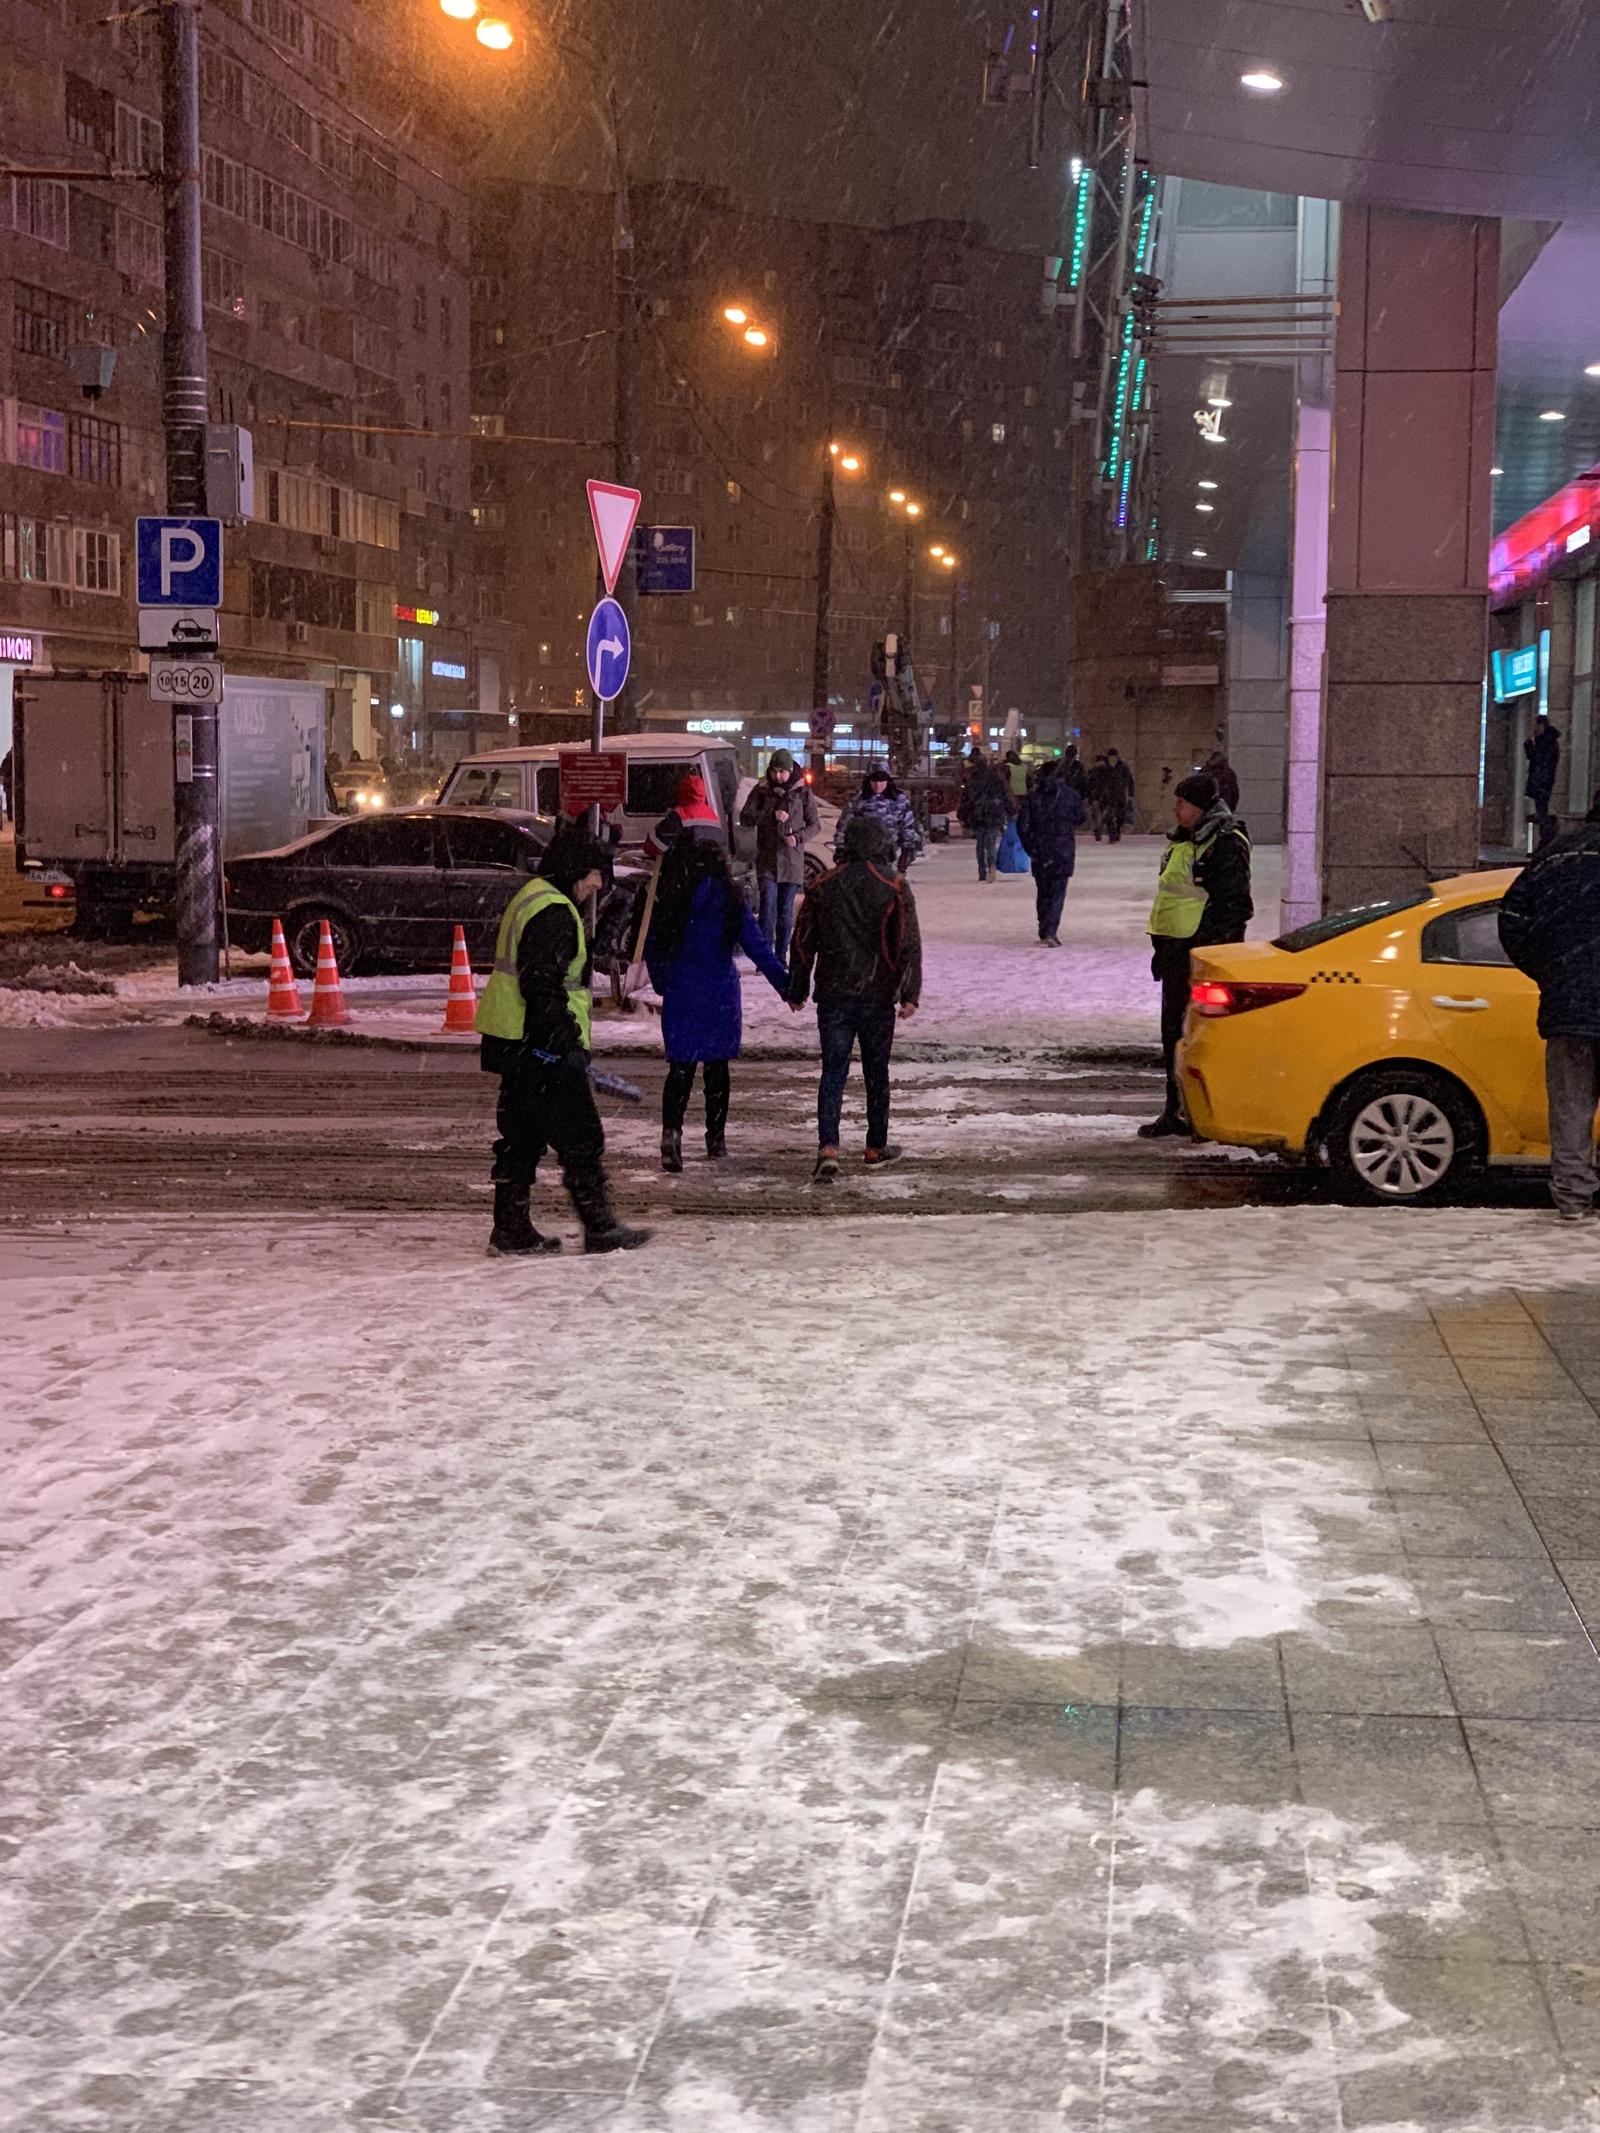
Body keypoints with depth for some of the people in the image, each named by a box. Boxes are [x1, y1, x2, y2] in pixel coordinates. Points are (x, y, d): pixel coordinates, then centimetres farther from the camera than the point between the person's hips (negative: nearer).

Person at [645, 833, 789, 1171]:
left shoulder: (668, 905, -2)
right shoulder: (732, 904, -5)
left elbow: (651, 949, 6)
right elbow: (758, 949, -7)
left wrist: (662, 985, 21)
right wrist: (785, 985, -3)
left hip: (681, 994, 0)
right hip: (721, 996, 0)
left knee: (681, 1067, 1)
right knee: (717, 1066, 13)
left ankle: (672, 1129, -22)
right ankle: (716, 1137, 18)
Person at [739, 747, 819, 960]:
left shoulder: (803, 792, 2)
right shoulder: (761, 790, 2)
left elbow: (815, 824, 6)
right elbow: (745, 817, -3)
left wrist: (798, 837, -12)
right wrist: (771, 815, -16)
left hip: (792, 860, 1)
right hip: (767, 859, -1)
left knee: (786, 912, 6)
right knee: (768, 907, -12)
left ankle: (781, 958, 14)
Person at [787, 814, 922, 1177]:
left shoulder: (823, 887, 3)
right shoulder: (893, 886, -5)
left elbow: (803, 942, 6)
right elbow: (908, 943, -10)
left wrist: (796, 990, 14)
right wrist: (910, 993, -9)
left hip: (833, 996, 2)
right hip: (877, 996, -1)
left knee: (833, 1071, 1)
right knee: (876, 1072, 11)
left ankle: (828, 1147, -15)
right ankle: (876, 1147, 21)